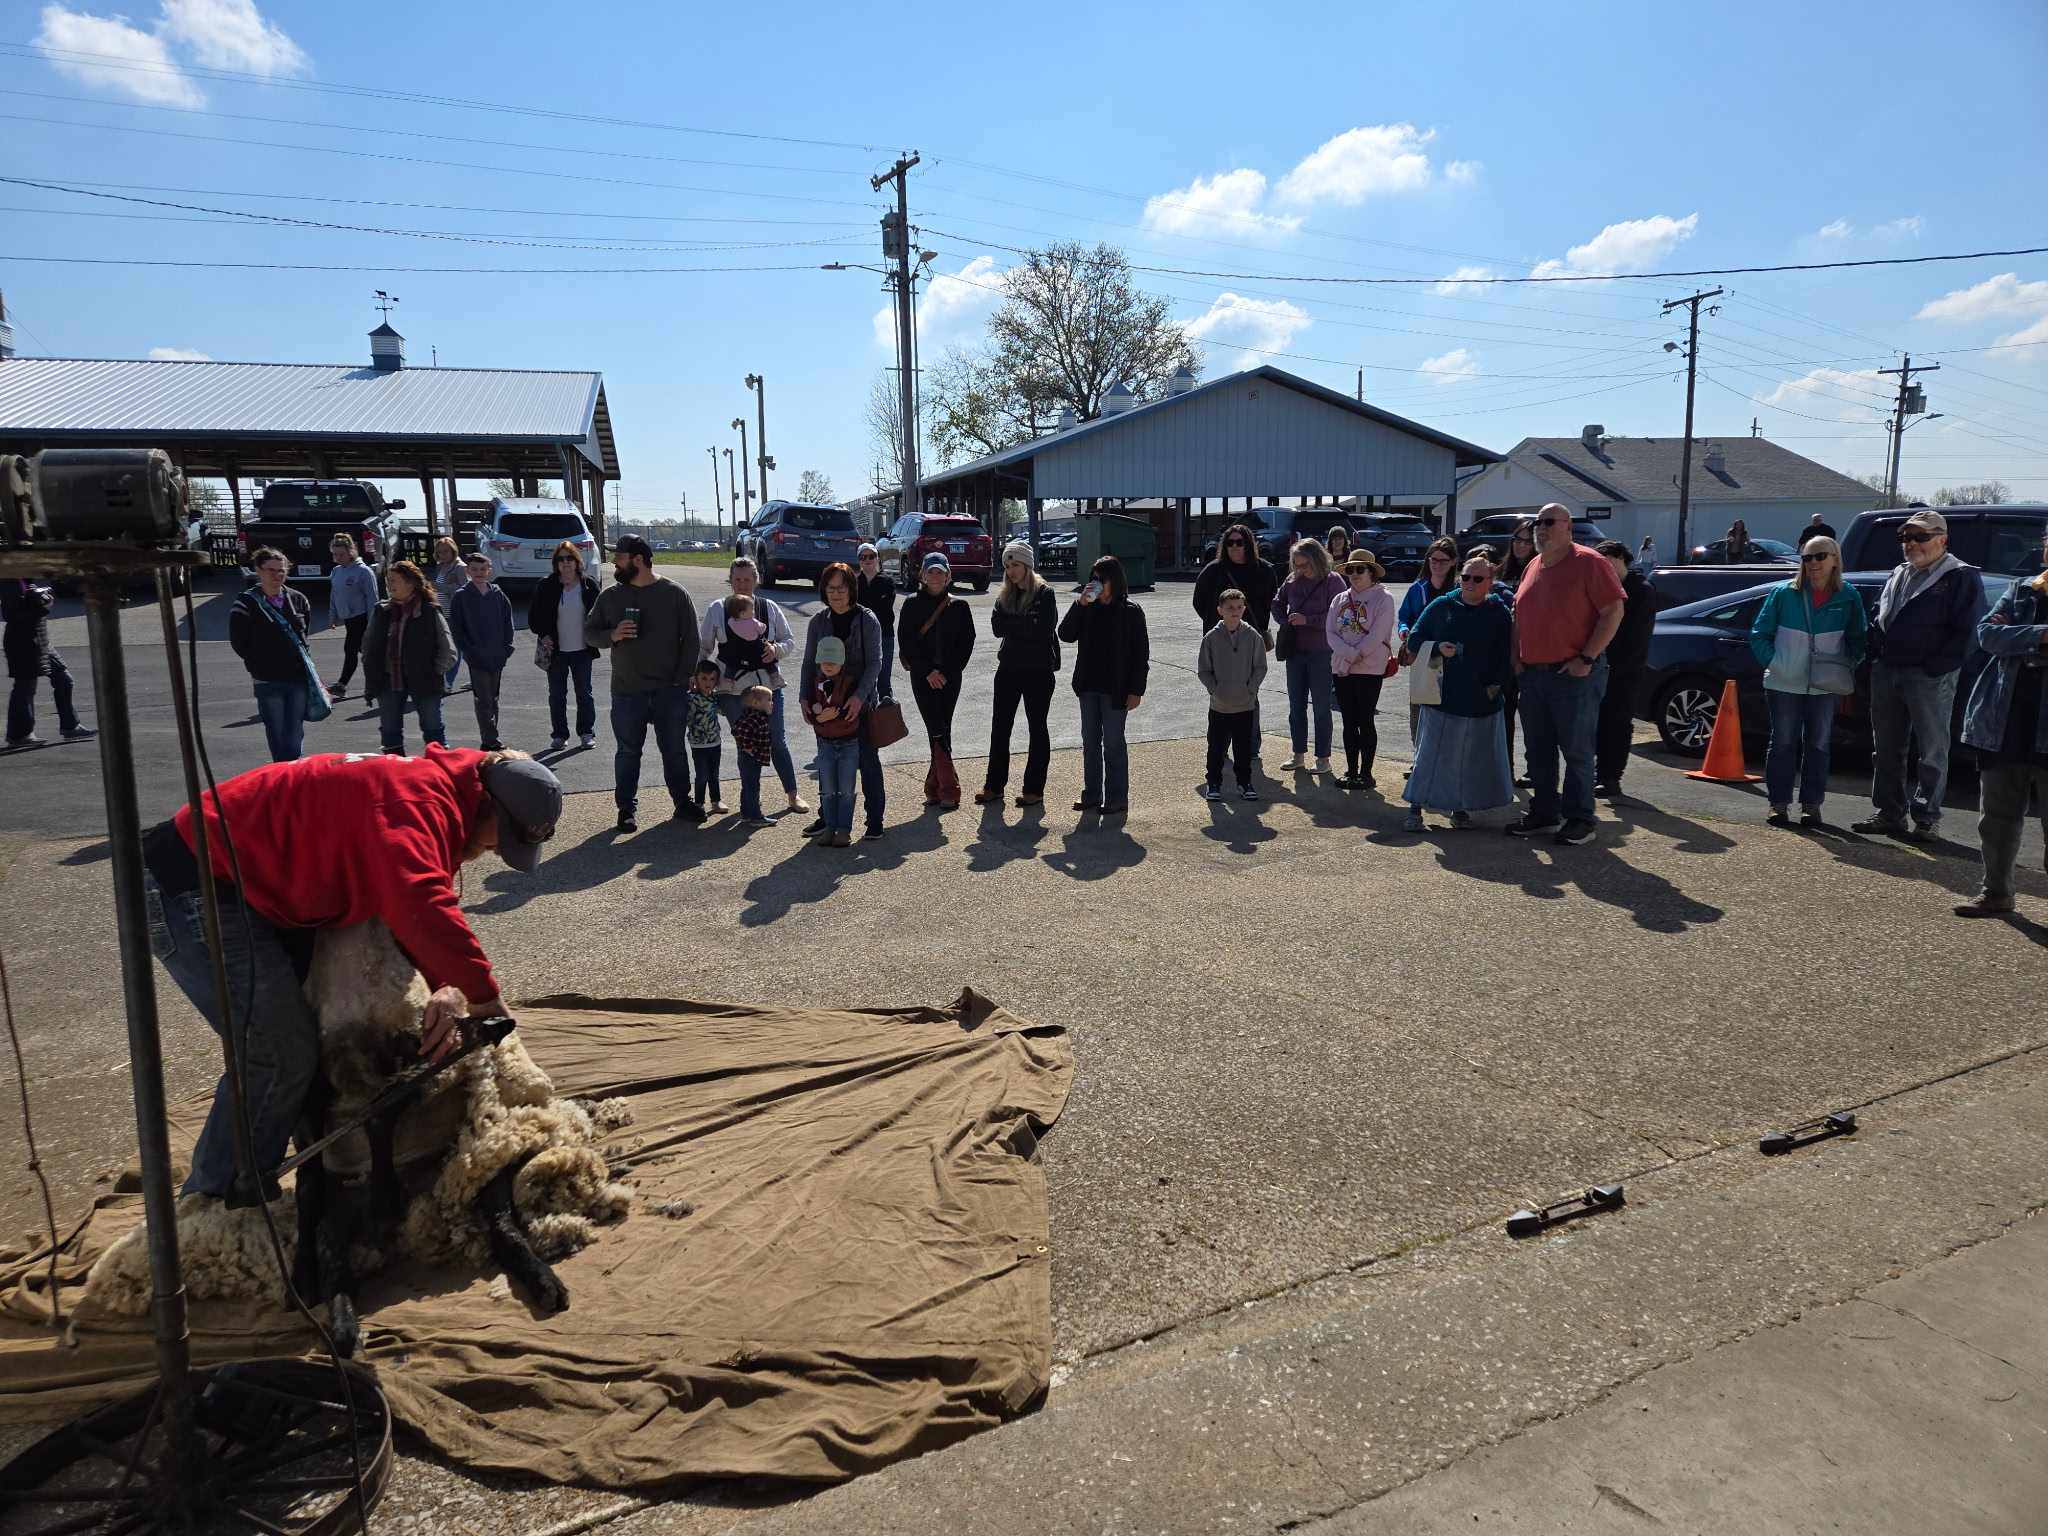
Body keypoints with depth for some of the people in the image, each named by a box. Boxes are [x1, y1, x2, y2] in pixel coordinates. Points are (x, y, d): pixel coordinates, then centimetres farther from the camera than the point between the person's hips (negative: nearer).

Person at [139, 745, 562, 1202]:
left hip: (249, 885, 10)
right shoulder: (417, 794, -25)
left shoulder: (431, 796, 7)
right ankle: (215, 1200, 10)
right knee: (284, 1054, -7)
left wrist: (446, 989, -12)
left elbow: (431, 914, 6)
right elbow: (417, 906, -41)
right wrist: (481, 991, -31)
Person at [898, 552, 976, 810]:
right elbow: (906, 641, -2)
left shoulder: (958, 606, 5)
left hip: (949, 677, 1)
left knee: (942, 731, 2)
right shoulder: (912, 604, 3)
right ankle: (948, 790, -8)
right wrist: (927, 671, -10)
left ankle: (935, 787, 10)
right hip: (922, 677, -1)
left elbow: (967, 642, 3)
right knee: (937, 731, -8)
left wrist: (946, 671, -7)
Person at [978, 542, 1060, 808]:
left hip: (1039, 669, -5)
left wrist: (1013, 625, -12)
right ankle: (994, 785, 16)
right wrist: (1026, 625, -15)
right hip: (1009, 667, 5)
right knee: (1000, 726, 7)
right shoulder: (1005, 595, 9)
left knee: (1037, 727, 5)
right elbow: (997, 627, -4)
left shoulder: (1045, 593, -6)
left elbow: (1045, 628, -19)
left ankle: (1034, 789, 12)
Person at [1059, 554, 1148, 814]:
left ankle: (1117, 798, 9)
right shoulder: (1087, 608, 5)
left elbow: (1141, 654, -7)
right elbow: (1066, 634, -6)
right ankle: (1091, 793, 22)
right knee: (1090, 742, 12)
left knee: (1113, 743, 0)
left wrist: (1136, 690, -12)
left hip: (1115, 689, -5)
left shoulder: (1131, 612, -7)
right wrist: (1080, 603, -14)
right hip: (1089, 686, 5)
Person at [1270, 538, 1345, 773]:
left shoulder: (1333, 581, -10)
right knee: (1296, 707, 11)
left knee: (1321, 707, 2)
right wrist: (1285, 621, 1)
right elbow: (1277, 603, 19)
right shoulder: (1293, 581, 4)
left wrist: (1307, 620, -19)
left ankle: (1323, 758, 11)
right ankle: (1299, 754, 22)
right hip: (1295, 652, 5)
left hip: (1322, 652, -5)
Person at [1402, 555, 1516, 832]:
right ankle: (1415, 808, 6)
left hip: (1482, 702, 1)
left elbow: (1508, 656, 2)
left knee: (1473, 758, 8)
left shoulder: (1501, 614, 2)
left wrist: (1497, 684, -11)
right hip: (1441, 697, 0)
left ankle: (1461, 808, 22)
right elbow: (1414, 640, 6)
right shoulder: (1441, 607, 4)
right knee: (1430, 753, 0)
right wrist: (1437, 647, -12)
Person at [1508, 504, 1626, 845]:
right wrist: (1516, 656, 10)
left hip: (1574, 675, -7)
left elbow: (1614, 610, -13)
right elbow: (1519, 615, 23)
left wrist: (1587, 658, -16)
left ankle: (1580, 819, 7)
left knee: (1576, 750, -1)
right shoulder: (1533, 568, 15)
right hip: (1533, 675, 7)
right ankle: (1543, 814, 21)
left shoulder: (1589, 562, -7)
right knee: (1537, 749, 11)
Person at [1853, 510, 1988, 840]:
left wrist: (1934, 668, -16)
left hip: (1930, 678, -7)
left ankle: (1927, 819, 6)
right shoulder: (1897, 575, 17)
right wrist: (1876, 657, 7)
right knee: (1886, 750, 11)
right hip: (1885, 674, 7)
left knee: (1932, 752, 0)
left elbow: (1966, 632, -11)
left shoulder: (1962, 577, -5)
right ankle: (1890, 814, 20)